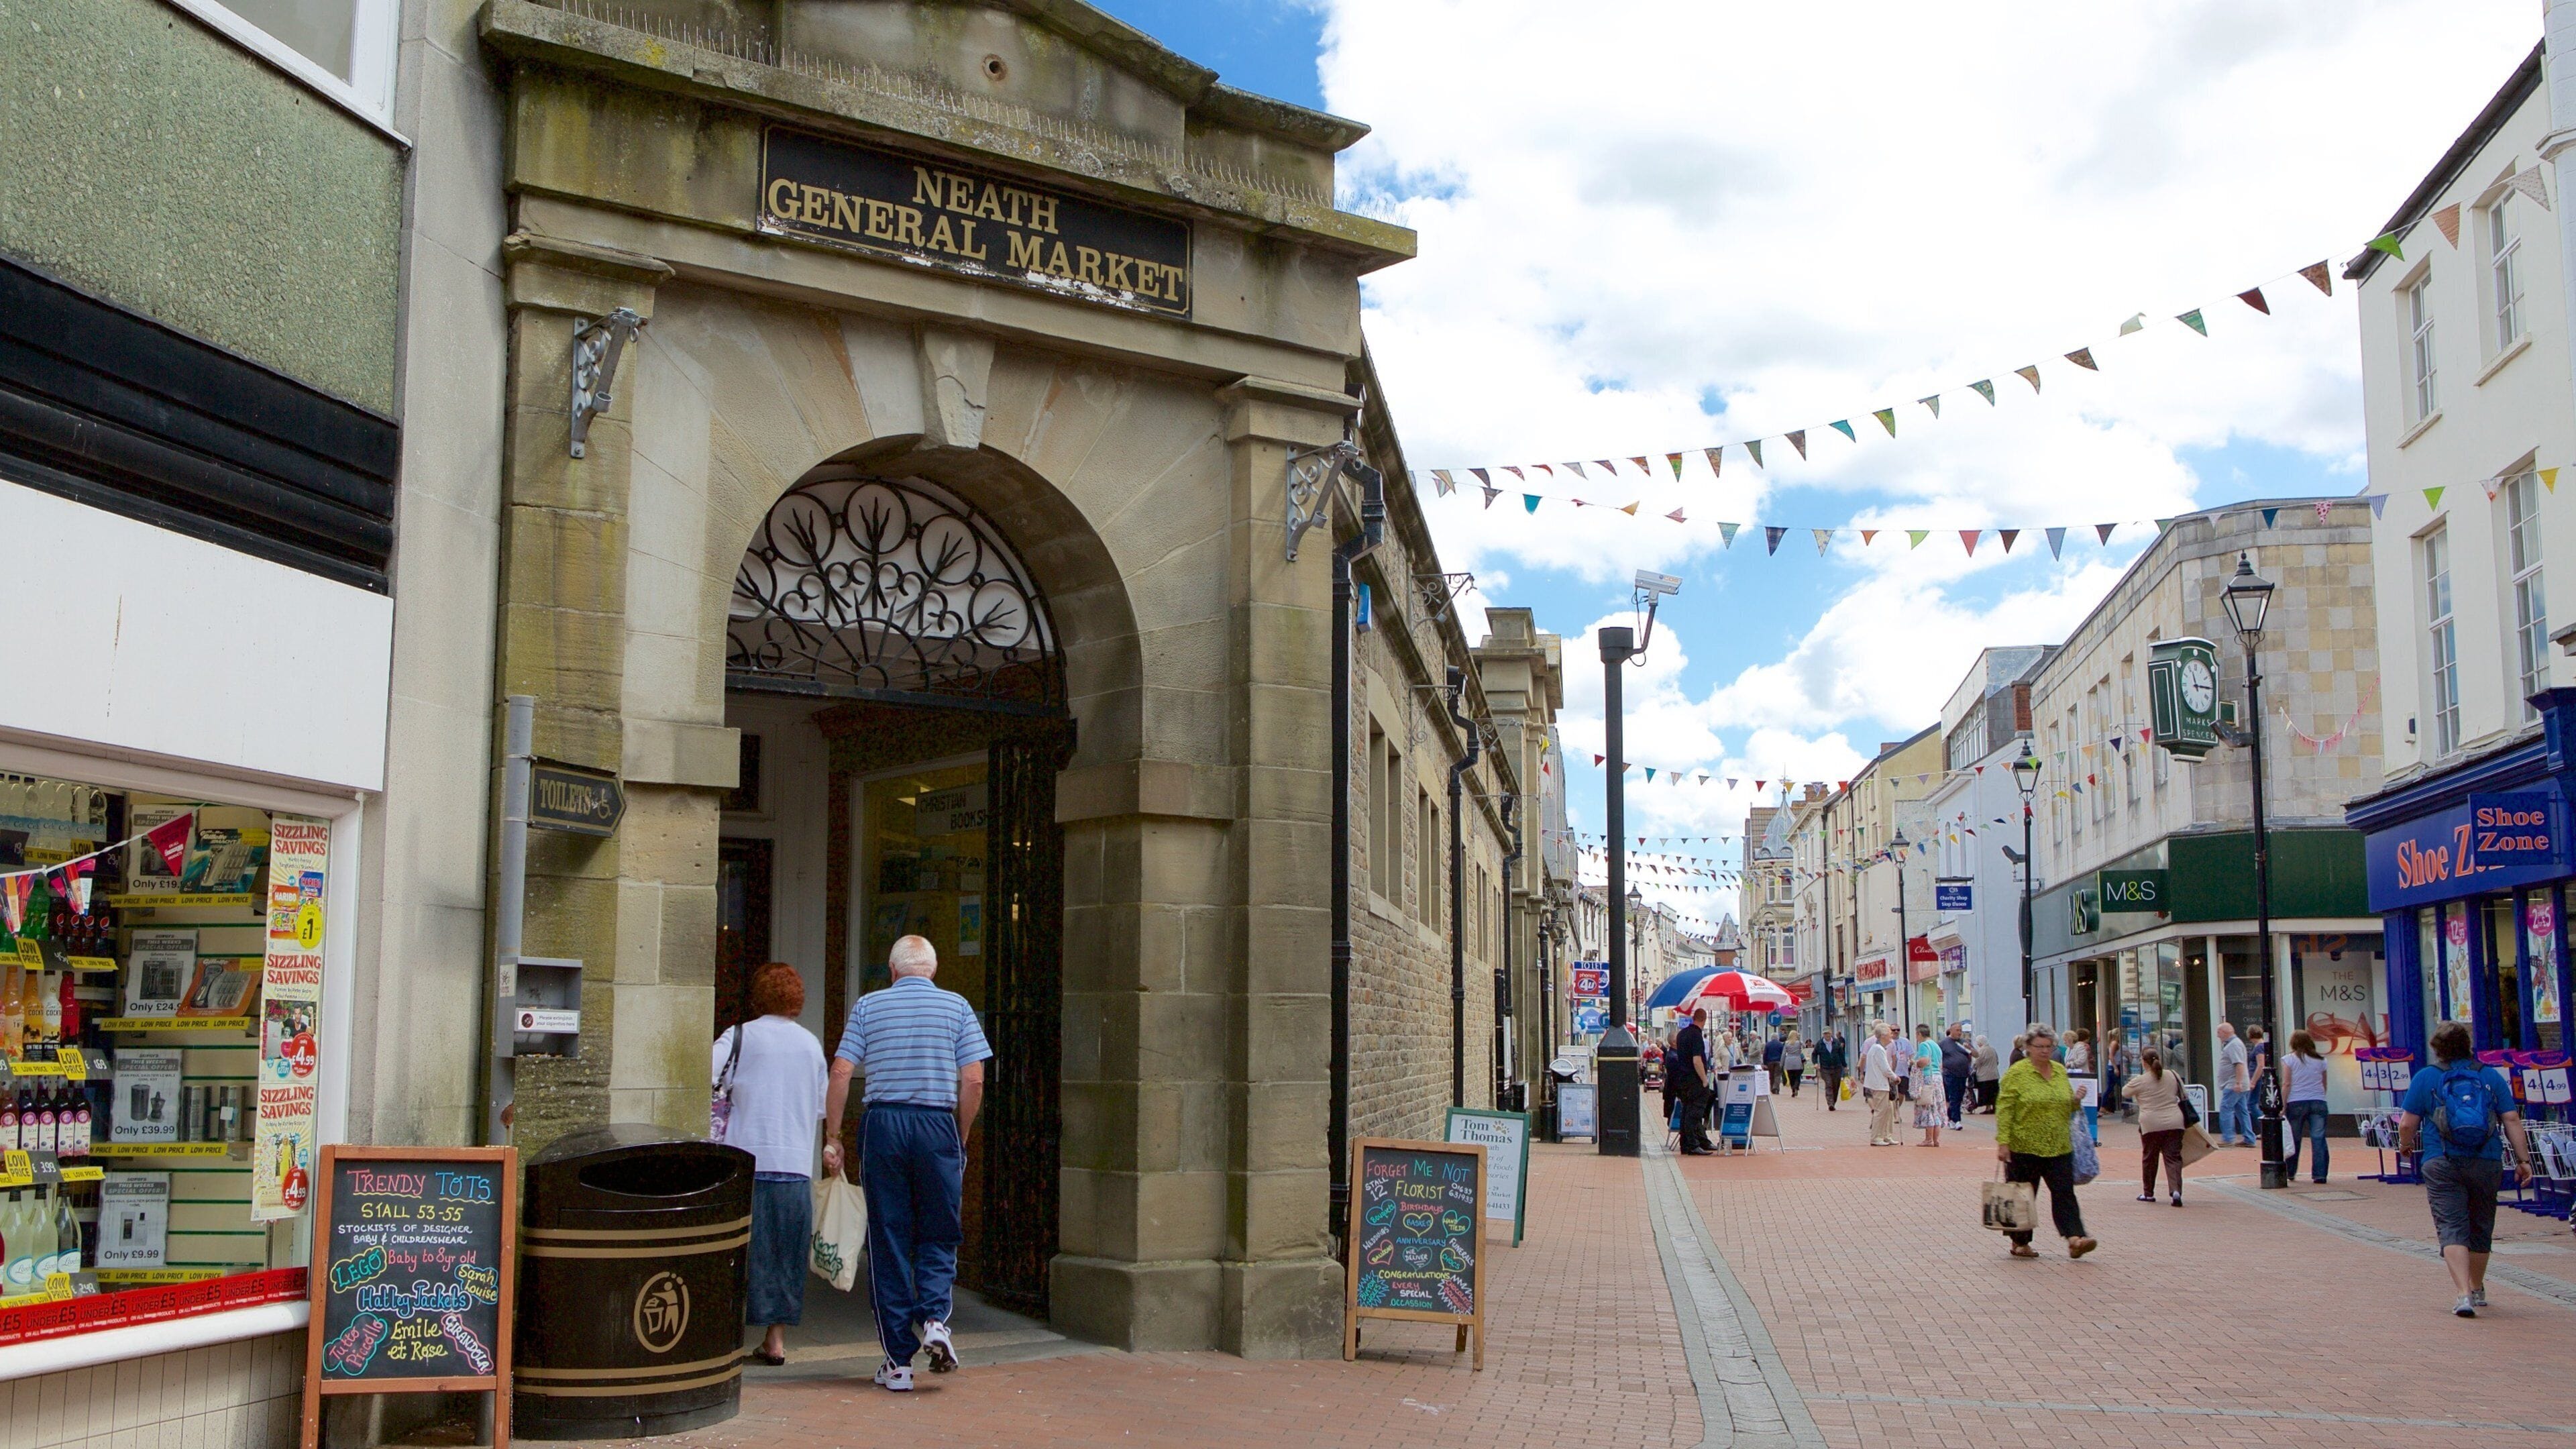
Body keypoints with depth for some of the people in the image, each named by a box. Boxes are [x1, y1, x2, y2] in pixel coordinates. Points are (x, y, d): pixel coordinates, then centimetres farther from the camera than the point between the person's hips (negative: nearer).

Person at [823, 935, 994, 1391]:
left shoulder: (868, 1006, 8)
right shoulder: (957, 1006, 6)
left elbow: (841, 1073, 1)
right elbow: (974, 1080, 0)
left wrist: (832, 1137, 6)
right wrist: (961, 1138, 10)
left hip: (882, 1125, 1)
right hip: (937, 1127, 0)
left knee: (888, 1241, 6)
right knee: (938, 1236, 14)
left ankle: (898, 1360, 8)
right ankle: (934, 1316, -11)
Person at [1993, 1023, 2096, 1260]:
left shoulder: (2060, 1071, 11)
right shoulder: (2016, 1073, -7)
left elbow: (2068, 1106, 24)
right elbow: (2004, 1110, -11)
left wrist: (2077, 1099, 1)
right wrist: (2003, 1142, -18)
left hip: (2059, 1147, 5)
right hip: (2024, 1147, -5)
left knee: (2064, 1192, -5)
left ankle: (2075, 1239, -11)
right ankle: (2020, 1243, 16)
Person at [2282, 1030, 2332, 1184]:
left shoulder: (2288, 1060, 0)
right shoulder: (2320, 1061, 10)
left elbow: (2286, 1084, -5)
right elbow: (2324, 1085, 15)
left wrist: (2283, 1105, -3)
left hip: (2296, 1103, -2)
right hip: (2318, 1102, 2)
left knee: (2294, 1139, 9)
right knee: (2318, 1139, -1)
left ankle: (2289, 1172, 21)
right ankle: (2320, 1174, -6)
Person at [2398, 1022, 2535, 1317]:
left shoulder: (2425, 1078, 2)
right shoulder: (2490, 1076, 8)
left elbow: (2407, 1124, 0)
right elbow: (2512, 1120, 0)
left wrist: (2406, 1144, 20)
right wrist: (2523, 1159, 2)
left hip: (2442, 1163, -3)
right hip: (2488, 1163, 3)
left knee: (2452, 1228, -5)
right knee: (2481, 1227, 18)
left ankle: (2464, 1294, -21)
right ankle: (2477, 1290, 35)